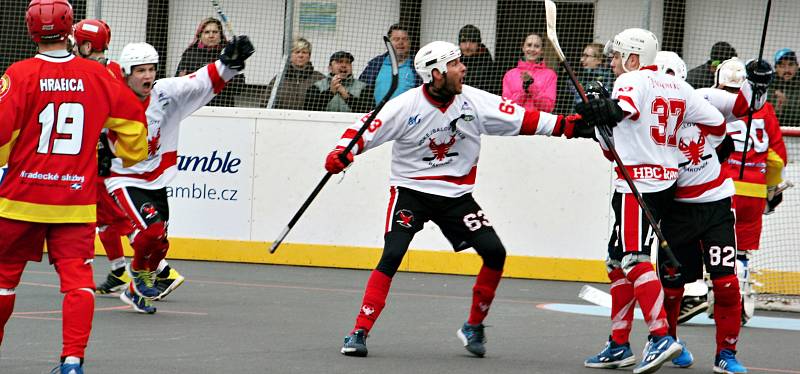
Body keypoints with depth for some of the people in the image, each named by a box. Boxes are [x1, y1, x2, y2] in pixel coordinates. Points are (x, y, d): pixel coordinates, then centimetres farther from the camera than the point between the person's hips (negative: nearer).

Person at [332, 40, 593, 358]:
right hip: (411, 190, -4)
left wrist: (568, 126, -9)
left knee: (495, 253, -6)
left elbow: (523, 119, -2)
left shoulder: (473, 101, -5)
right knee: (392, 255, -21)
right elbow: (366, 130, -14)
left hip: (455, 195, 4)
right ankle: (360, 332, -16)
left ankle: (474, 327, 12)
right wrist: (342, 152, -33)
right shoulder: (407, 106, -14)